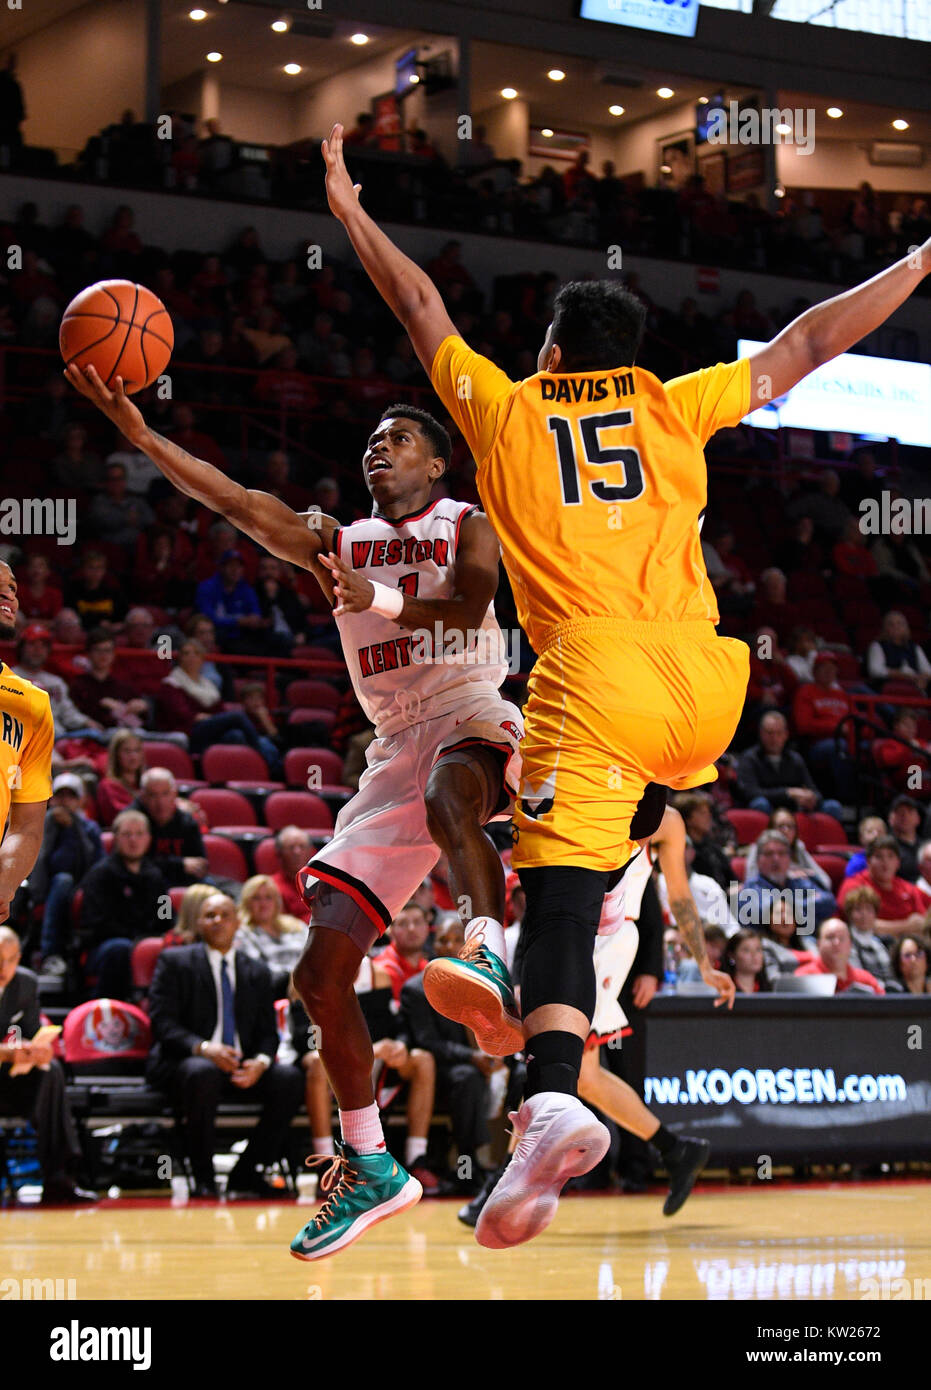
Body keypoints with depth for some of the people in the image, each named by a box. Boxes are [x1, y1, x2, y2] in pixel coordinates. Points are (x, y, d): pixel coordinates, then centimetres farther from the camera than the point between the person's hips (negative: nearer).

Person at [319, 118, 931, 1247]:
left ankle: (553, 1095, -32)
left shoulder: (504, 411, 16)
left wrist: (352, 212, 42)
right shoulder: (675, 405, 17)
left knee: (559, 894, -14)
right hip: (703, 679, 2)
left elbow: (422, 308, 28)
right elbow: (805, 345, 23)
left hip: (589, 673, -2)